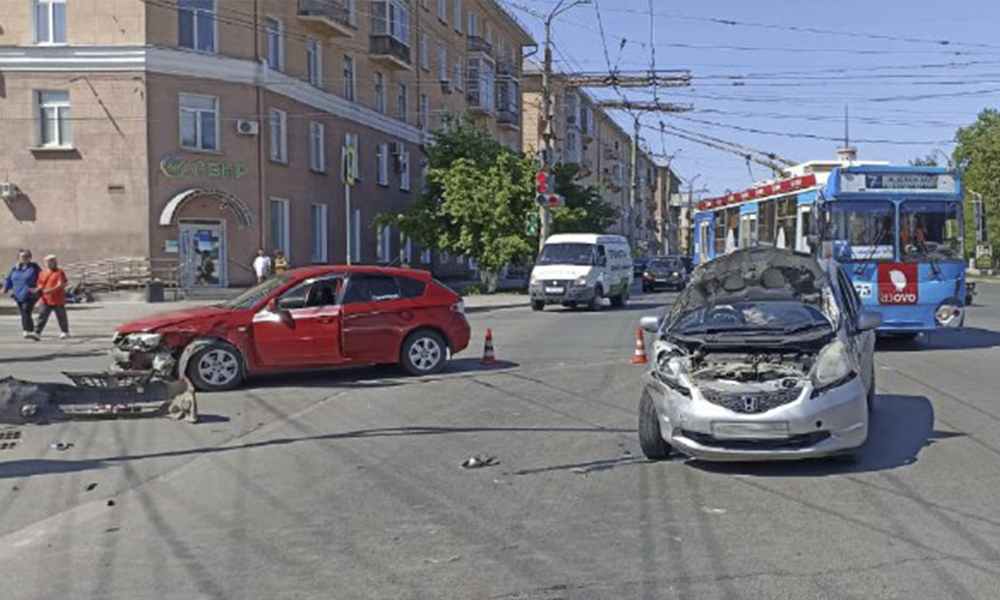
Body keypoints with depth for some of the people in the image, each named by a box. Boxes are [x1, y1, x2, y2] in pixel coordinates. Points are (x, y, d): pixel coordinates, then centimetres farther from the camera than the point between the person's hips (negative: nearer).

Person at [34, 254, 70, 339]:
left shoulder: (59, 272, -6)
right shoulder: (42, 273, 12)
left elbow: (61, 284, -17)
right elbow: (40, 285, 19)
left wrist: (51, 290, -30)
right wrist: (37, 290, -2)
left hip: (58, 300, -5)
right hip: (45, 300, 5)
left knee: (61, 316, 6)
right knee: (42, 316, -1)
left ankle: (65, 332, 19)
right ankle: (37, 332, 0)